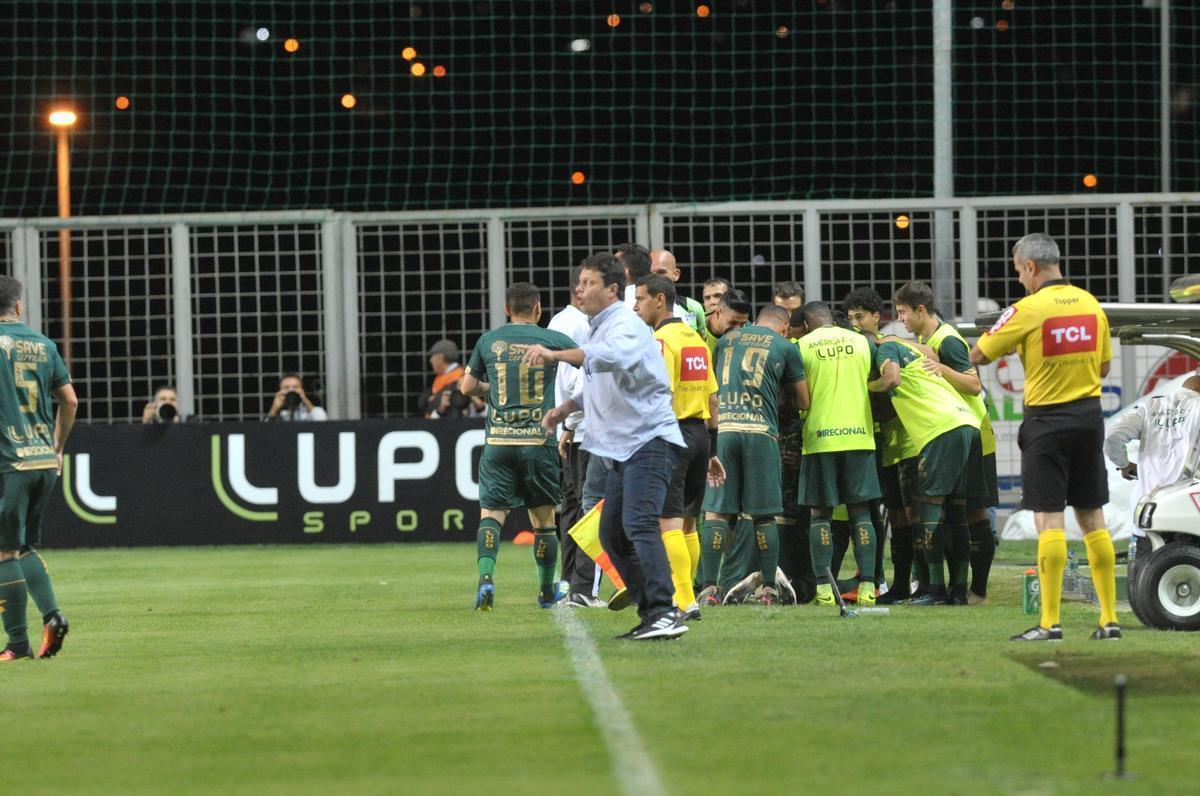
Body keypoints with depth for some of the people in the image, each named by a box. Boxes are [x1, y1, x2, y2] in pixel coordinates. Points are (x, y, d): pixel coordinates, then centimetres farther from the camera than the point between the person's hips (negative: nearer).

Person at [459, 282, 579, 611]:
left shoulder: (489, 341, 6)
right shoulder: (552, 340, 0)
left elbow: (467, 386, 15)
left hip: (497, 442, 1)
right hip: (539, 442, -1)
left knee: (491, 513, 0)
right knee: (543, 518, 11)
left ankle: (486, 575, -24)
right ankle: (547, 591, 21)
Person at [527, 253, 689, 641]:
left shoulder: (625, 325, -13)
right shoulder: (599, 329, 18)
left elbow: (611, 357, -37)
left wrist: (556, 355, -42)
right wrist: (567, 407, 17)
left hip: (650, 438, -11)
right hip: (622, 446, 11)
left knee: (639, 524, -23)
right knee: (611, 533, 11)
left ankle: (665, 613, -29)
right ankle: (651, 614, 15)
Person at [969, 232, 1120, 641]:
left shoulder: (1028, 309, -13)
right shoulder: (1090, 304, 5)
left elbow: (978, 356, -5)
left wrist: (1013, 345, 12)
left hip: (1047, 420, -5)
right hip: (1089, 415, 5)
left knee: (1048, 520, -5)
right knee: (1092, 518, 10)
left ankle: (1050, 622, -8)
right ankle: (1109, 618, 10)